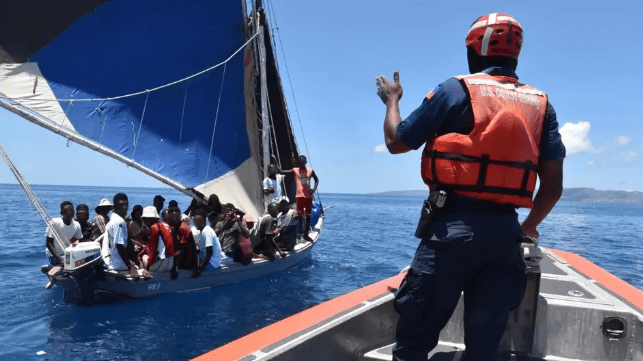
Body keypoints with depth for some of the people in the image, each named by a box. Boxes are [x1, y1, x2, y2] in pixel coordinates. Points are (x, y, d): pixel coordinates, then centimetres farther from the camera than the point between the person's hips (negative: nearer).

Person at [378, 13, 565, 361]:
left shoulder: (455, 90, -1)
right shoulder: (540, 105, 12)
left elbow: (396, 142, 6)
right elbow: (553, 186, 9)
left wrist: (392, 100, 25)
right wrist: (527, 228, 25)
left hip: (454, 227, -4)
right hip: (505, 232, 5)